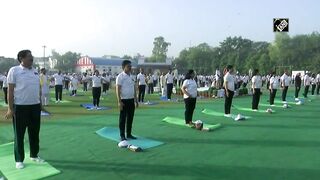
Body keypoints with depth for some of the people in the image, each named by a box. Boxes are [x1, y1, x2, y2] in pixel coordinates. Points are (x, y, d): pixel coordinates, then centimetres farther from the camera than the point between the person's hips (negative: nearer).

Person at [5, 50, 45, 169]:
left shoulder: (35, 71, 10)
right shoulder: (14, 70, -7)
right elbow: (10, 90, -9)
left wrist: (40, 103, 15)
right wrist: (10, 108, -12)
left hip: (35, 106, 6)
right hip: (20, 107, -5)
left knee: (35, 133, 14)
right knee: (19, 134, 5)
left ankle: (34, 155, 29)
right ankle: (19, 160, 18)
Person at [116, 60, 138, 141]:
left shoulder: (132, 76, 12)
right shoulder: (120, 77, -9)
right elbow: (117, 89, -13)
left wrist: (136, 100, 15)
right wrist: (119, 101, -18)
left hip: (131, 100, 7)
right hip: (124, 100, -7)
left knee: (130, 117, 12)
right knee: (123, 118, 2)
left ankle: (129, 134, 23)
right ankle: (122, 135, 11)